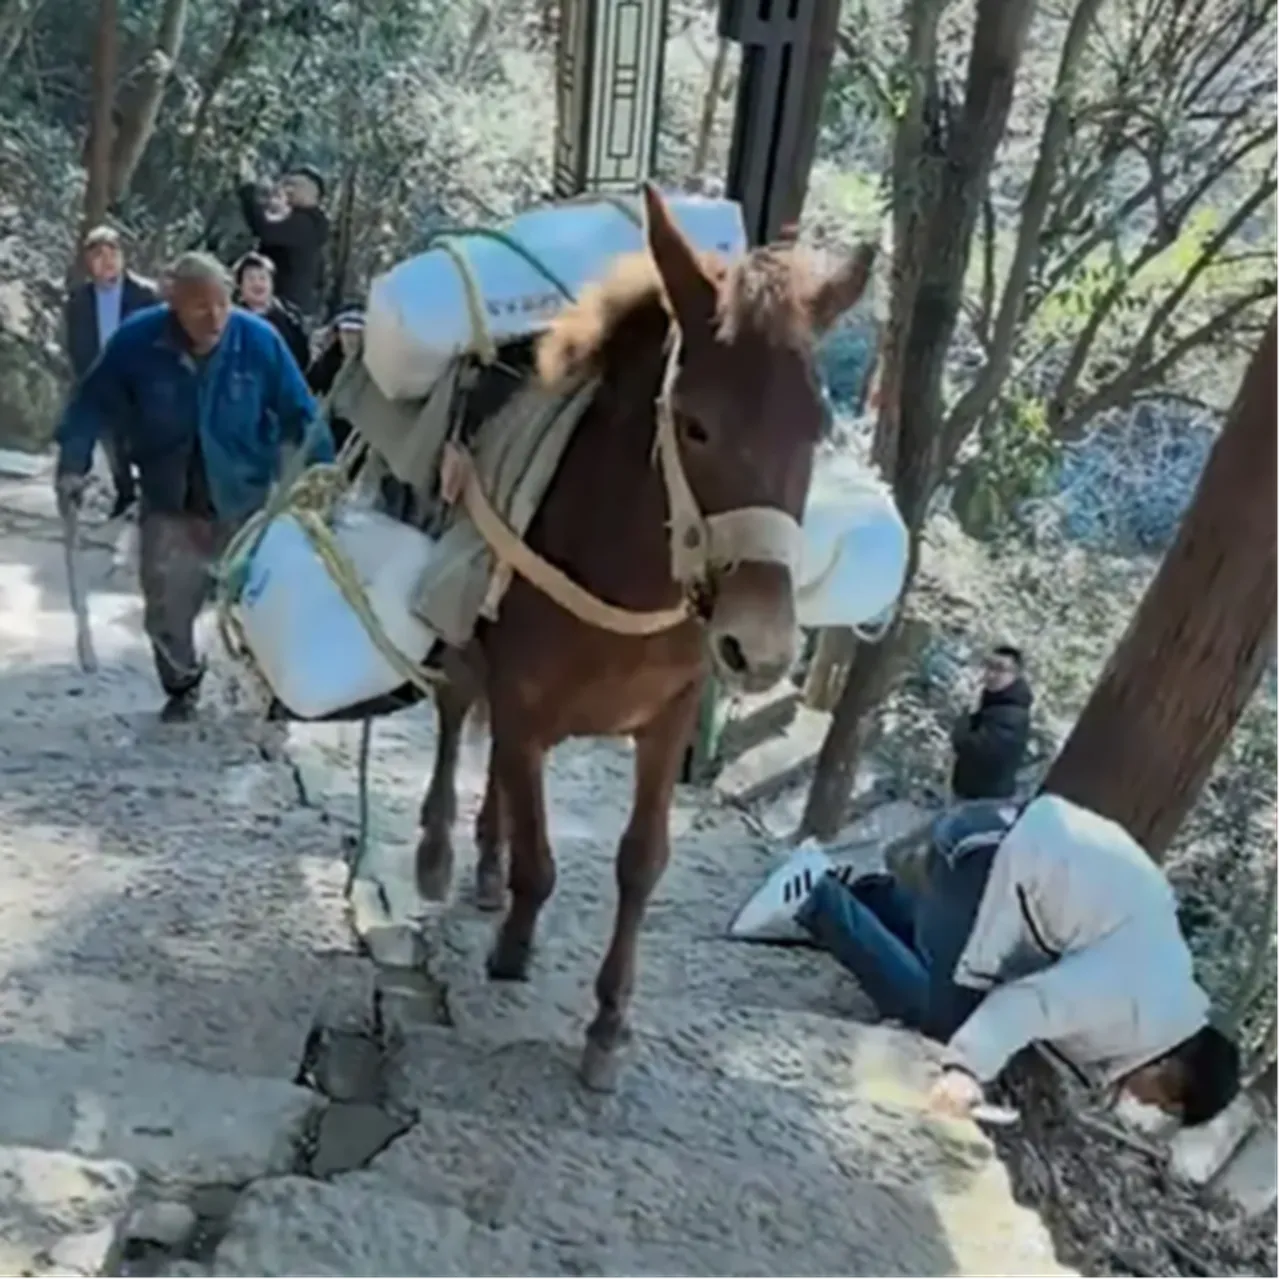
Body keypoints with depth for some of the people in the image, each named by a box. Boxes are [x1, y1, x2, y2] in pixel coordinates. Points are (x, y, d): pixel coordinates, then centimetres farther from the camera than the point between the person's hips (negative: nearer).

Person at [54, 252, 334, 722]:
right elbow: (93, 405, -4)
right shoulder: (136, 341, -15)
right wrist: (72, 464, -14)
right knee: (166, 611, 9)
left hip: (246, 500, -1)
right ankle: (182, 686, 36)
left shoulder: (259, 339, -16)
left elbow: (299, 413, -7)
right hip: (170, 503, 1)